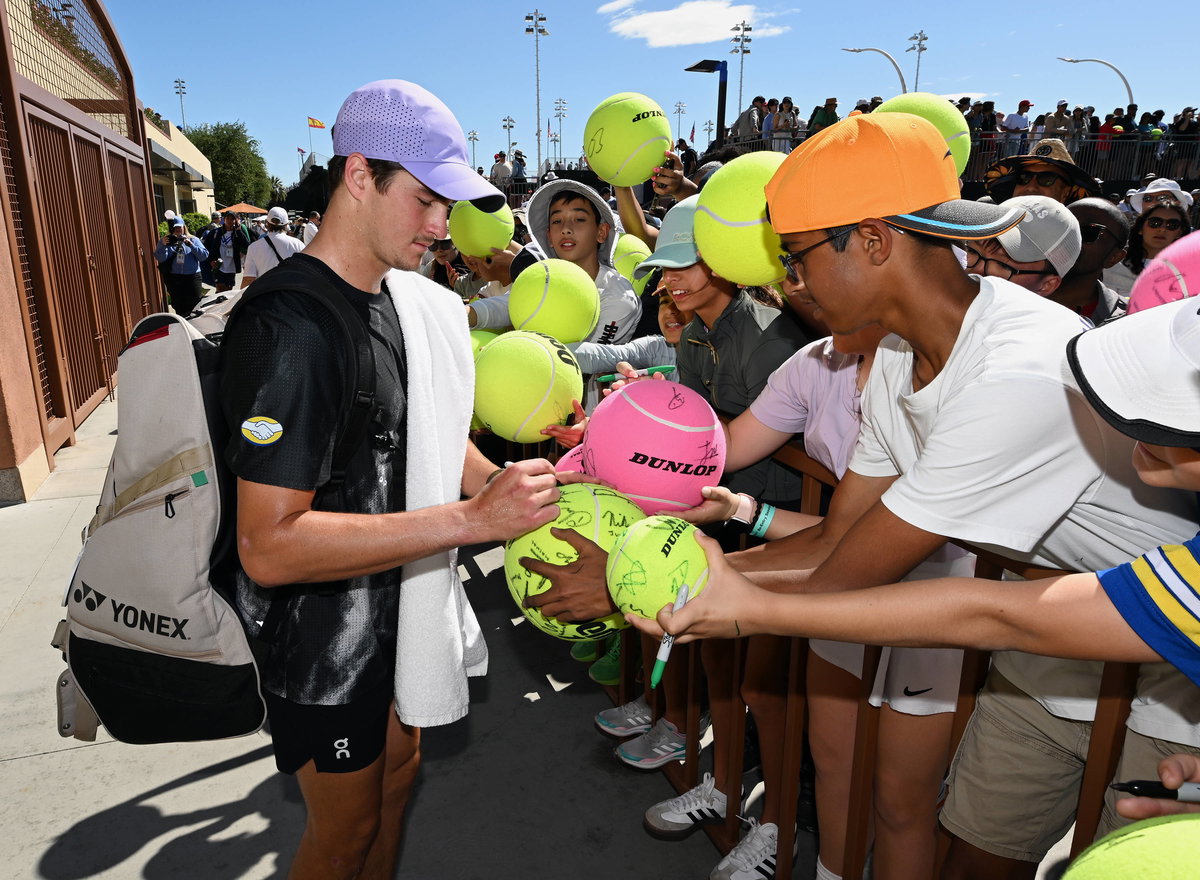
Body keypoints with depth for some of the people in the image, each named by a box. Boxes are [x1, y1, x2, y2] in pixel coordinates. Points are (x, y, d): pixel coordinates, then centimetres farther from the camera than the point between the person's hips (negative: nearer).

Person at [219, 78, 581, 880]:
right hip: (323, 634, -8)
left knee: (398, 776, 26)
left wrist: (506, 486, -8)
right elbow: (270, 547, -31)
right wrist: (470, 519, -34)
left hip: (401, 605, 8)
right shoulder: (290, 327, -27)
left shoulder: (408, 301, 1)